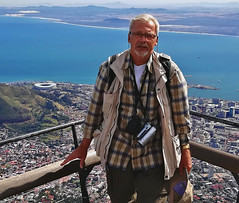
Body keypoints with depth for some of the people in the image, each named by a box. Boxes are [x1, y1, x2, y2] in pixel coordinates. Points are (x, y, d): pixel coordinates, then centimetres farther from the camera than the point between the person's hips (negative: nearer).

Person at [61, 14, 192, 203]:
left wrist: (185, 151, 1)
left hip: (154, 158, -1)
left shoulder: (169, 71, -9)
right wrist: (84, 146, 6)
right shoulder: (110, 68, -6)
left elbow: (181, 114, -2)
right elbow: (96, 107, 1)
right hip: (117, 154, 2)